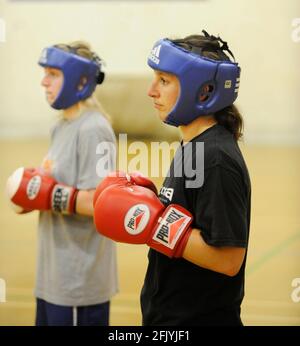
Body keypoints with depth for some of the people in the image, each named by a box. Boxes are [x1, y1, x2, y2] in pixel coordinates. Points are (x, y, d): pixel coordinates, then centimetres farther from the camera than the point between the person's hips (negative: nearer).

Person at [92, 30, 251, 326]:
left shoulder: (217, 159, -22)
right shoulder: (192, 146, 7)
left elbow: (228, 259, -26)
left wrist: (153, 225, -24)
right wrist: (142, 200, 1)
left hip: (200, 317, -9)